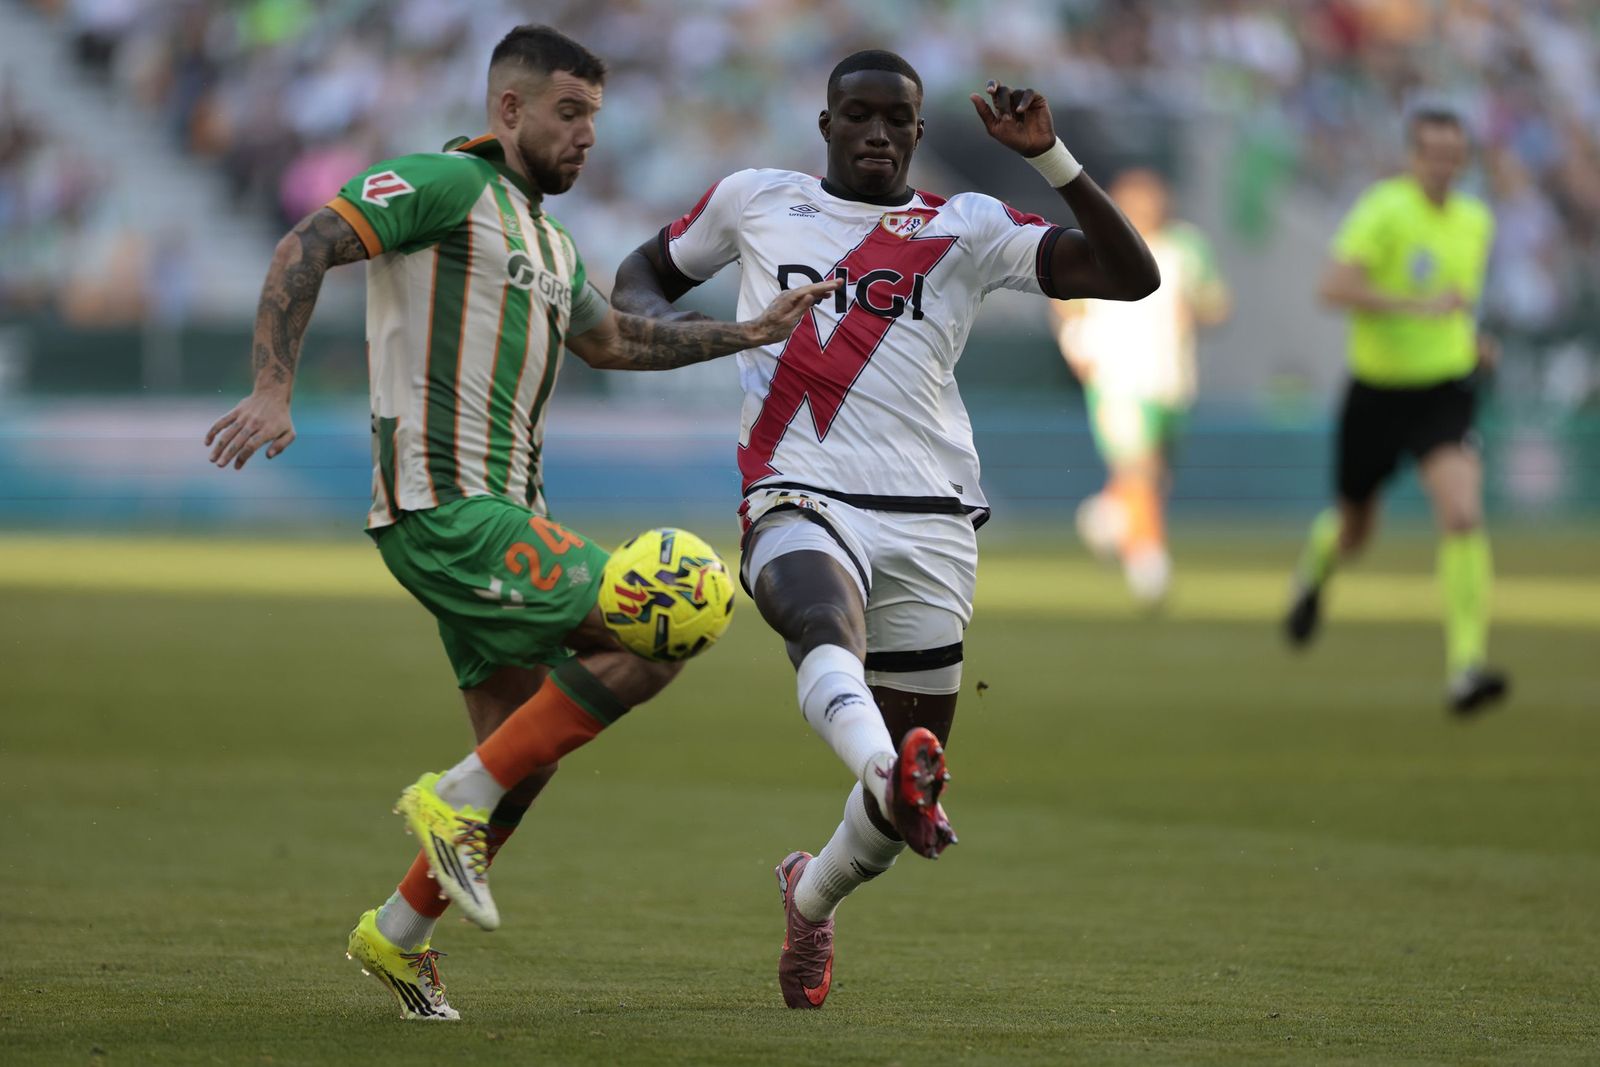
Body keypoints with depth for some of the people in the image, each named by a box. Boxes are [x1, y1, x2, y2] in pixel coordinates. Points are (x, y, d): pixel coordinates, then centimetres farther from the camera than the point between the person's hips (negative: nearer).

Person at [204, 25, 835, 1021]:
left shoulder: (550, 242, 22)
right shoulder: (449, 184, -7)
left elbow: (612, 339, 37)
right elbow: (305, 248, -15)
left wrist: (750, 332, 32)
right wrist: (274, 391, -26)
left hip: (499, 510, 10)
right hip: (445, 503, -10)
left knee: (524, 754, 11)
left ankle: (399, 936, 23)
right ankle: (458, 800, -12)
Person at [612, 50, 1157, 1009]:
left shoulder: (967, 230, 10)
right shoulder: (755, 202, 14)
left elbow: (1132, 276, 0)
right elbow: (646, 271, 30)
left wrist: (1050, 157, -10)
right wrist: (650, 317, 5)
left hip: (929, 525, 2)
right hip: (800, 500, -2)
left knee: (914, 760, 6)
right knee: (828, 624, -38)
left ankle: (814, 893, 37)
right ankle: (893, 778, -67)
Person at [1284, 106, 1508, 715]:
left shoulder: (1476, 220, 6)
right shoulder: (1384, 210, -15)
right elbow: (1334, 287, -27)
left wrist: (1472, 339, 11)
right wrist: (1419, 305, -30)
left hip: (1446, 391, 3)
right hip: (1378, 391, -3)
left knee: (1463, 515, -21)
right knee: (1354, 530, 15)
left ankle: (1466, 668, -23)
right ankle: (1314, 573, 55)